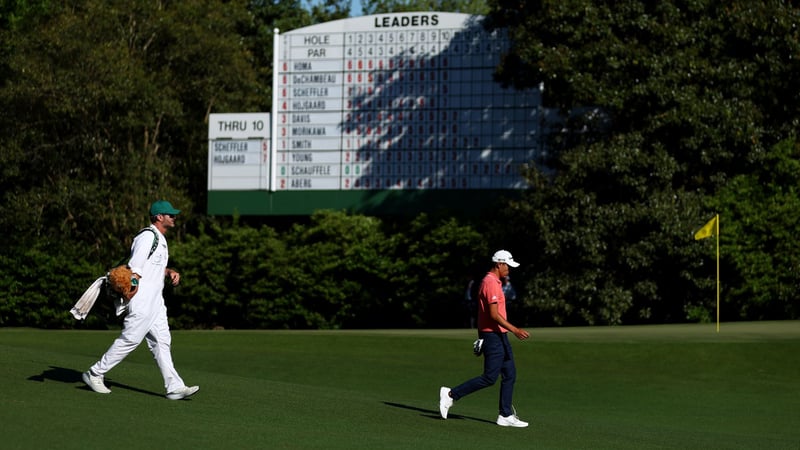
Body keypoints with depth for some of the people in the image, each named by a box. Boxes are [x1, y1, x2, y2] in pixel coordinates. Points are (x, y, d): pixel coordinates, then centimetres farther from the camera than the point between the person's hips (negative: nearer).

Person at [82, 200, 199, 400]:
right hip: (142, 301, -10)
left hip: (156, 301, 10)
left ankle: (174, 387, 3)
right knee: (130, 339, -6)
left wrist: (169, 272, 12)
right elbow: (134, 268, -21)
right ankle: (94, 374, 5)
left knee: (162, 342, 5)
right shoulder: (147, 237, -13)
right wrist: (130, 292, -28)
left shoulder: (160, 239, 17)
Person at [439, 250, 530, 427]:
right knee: (490, 377, -8)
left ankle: (506, 416, 9)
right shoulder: (491, 283, -16)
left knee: (510, 375, 8)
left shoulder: (494, 282, 16)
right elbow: (494, 314, -22)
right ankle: (451, 394, -1)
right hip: (493, 336, -11)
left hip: (500, 336, 11)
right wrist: (515, 330, -25)